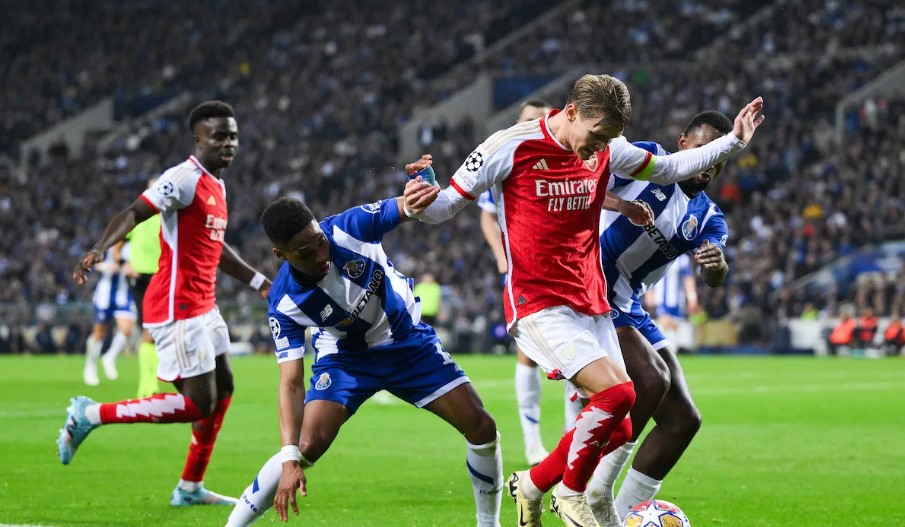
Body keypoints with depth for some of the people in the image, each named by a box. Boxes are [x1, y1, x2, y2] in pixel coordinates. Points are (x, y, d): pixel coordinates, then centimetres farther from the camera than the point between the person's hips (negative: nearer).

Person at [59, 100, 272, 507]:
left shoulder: (217, 185, 15)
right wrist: (99, 249, -43)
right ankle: (91, 415, -2)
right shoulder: (184, 179, -15)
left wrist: (261, 283, 33)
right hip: (177, 307, -10)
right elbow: (133, 214, -26)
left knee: (222, 388, 13)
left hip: (203, 305, 10)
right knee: (198, 404, -10)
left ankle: (190, 488, 22)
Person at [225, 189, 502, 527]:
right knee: (308, 445, -22)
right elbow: (291, 382, -26)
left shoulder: (350, 229, -28)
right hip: (345, 356, -2)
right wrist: (289, 458, -36)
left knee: (481, 427, -6)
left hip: (408, 341, 2)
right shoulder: (285, 304, -27)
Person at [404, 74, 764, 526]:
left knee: (615, 430, 1)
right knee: (615, 392, -24)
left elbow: (667, 169, 23)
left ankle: (532, 486, 25)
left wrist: (733, 142, 15)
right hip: (538, 303, -7)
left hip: (591, 304, 7)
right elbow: (447, 206, -5)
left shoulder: (606, 148, 6)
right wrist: (420, 205, -28)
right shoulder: (511, 147, -11)